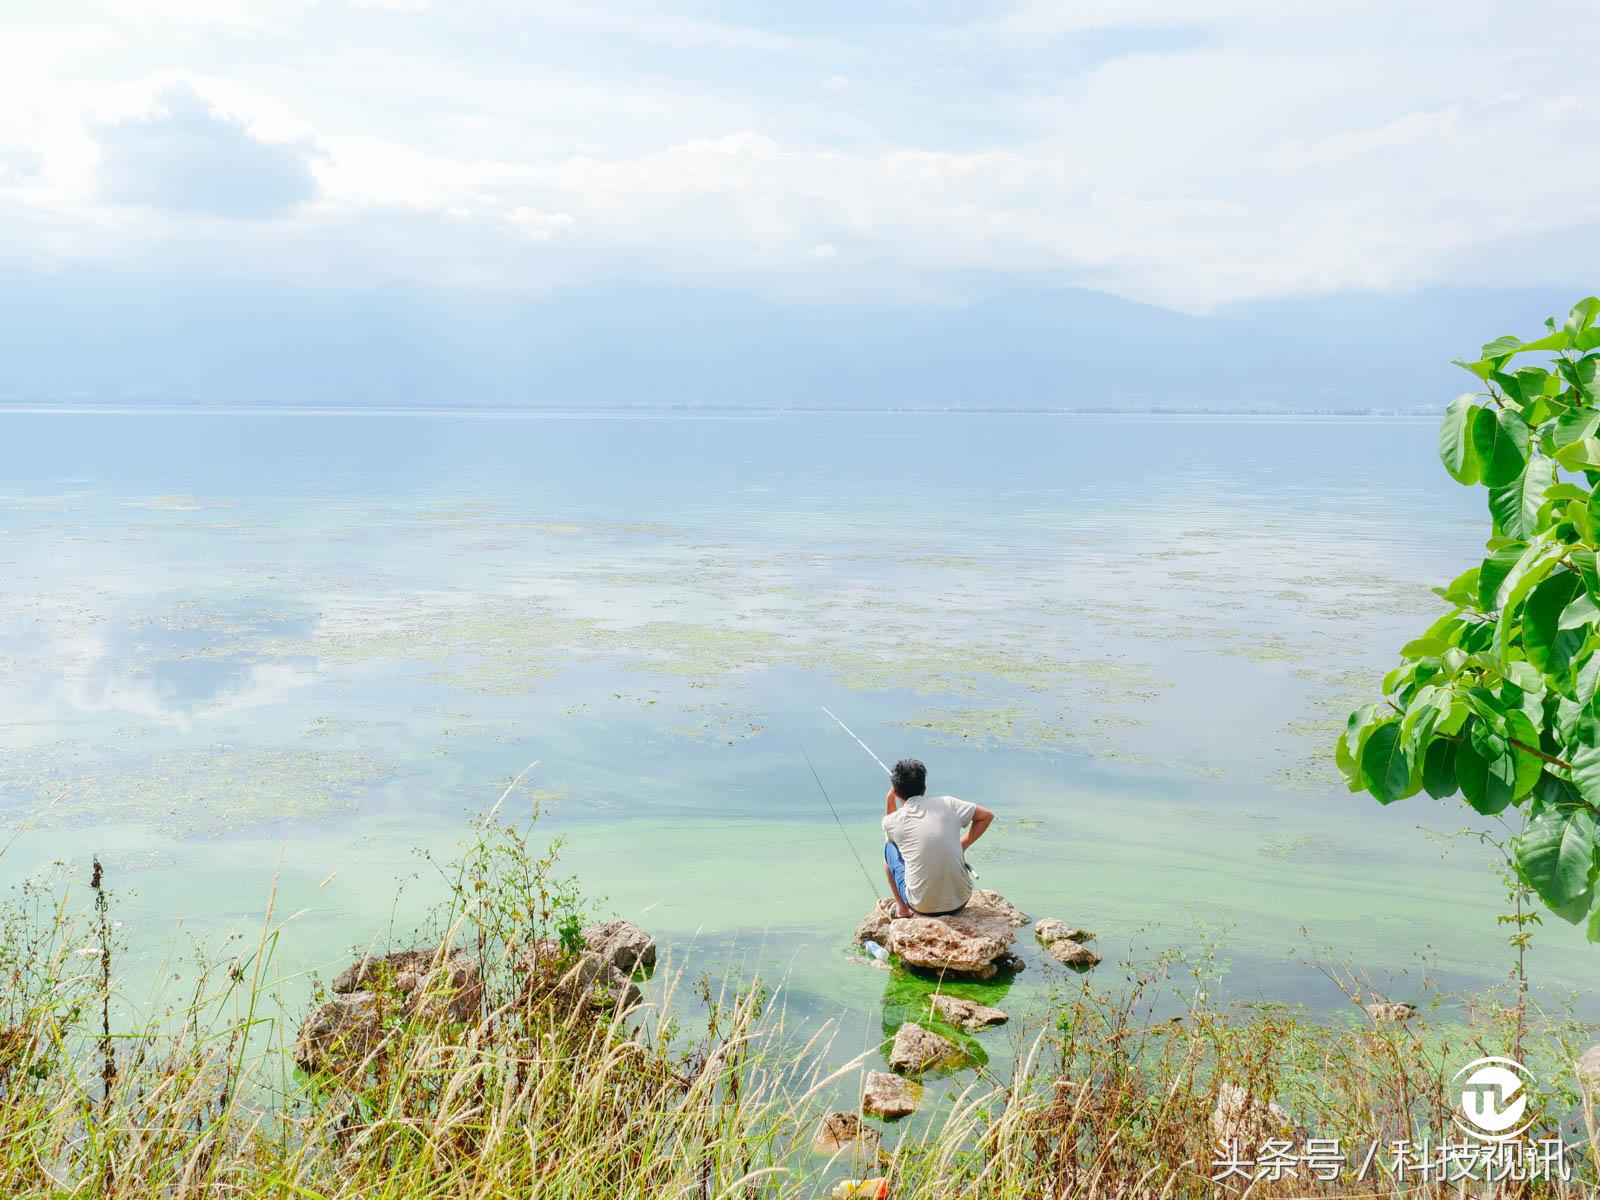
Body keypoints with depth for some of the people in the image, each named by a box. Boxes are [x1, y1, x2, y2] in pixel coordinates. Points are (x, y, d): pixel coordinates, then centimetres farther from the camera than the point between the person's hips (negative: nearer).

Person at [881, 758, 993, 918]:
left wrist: (889, 800, 21)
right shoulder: (947, 804, -1)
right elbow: (987, 815, 10)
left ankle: (902, 907, 25)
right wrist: (963, 844, 14)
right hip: (960, 901, 2)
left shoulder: (892, 821, -3)